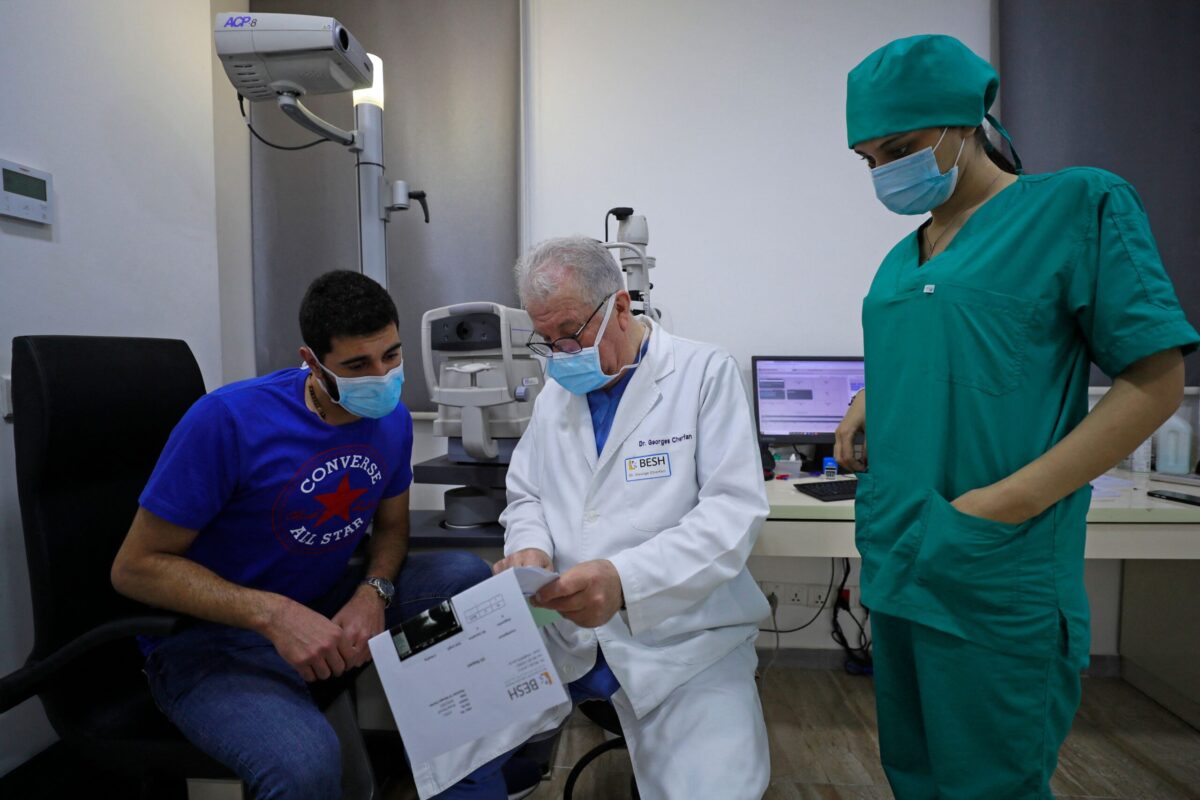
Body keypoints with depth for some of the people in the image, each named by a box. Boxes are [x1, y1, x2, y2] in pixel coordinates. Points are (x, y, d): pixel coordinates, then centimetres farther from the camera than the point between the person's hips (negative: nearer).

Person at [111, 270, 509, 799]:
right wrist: (274, 615, -29)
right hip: (212, 637, -5)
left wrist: (373, 592, -15)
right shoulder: (228, 420, -22)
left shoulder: (392, 417, -5)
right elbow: (135, 566, -16)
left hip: (330, 603, 6)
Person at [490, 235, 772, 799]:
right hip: (560, 629, 5)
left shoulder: (705, 373, -6)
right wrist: (529, 548, -9)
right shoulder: (555, 393, 11)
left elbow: (735, 509, -15)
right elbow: (525, 496, 16)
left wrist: (626, 579, -29)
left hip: (683, 637, -4)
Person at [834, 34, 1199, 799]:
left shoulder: (1080, 205, -5)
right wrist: (868, 402, 2)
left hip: (995, 578, -6)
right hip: (897, 563, 7)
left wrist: (1008, 503, -18)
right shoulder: (901, 258, 13)